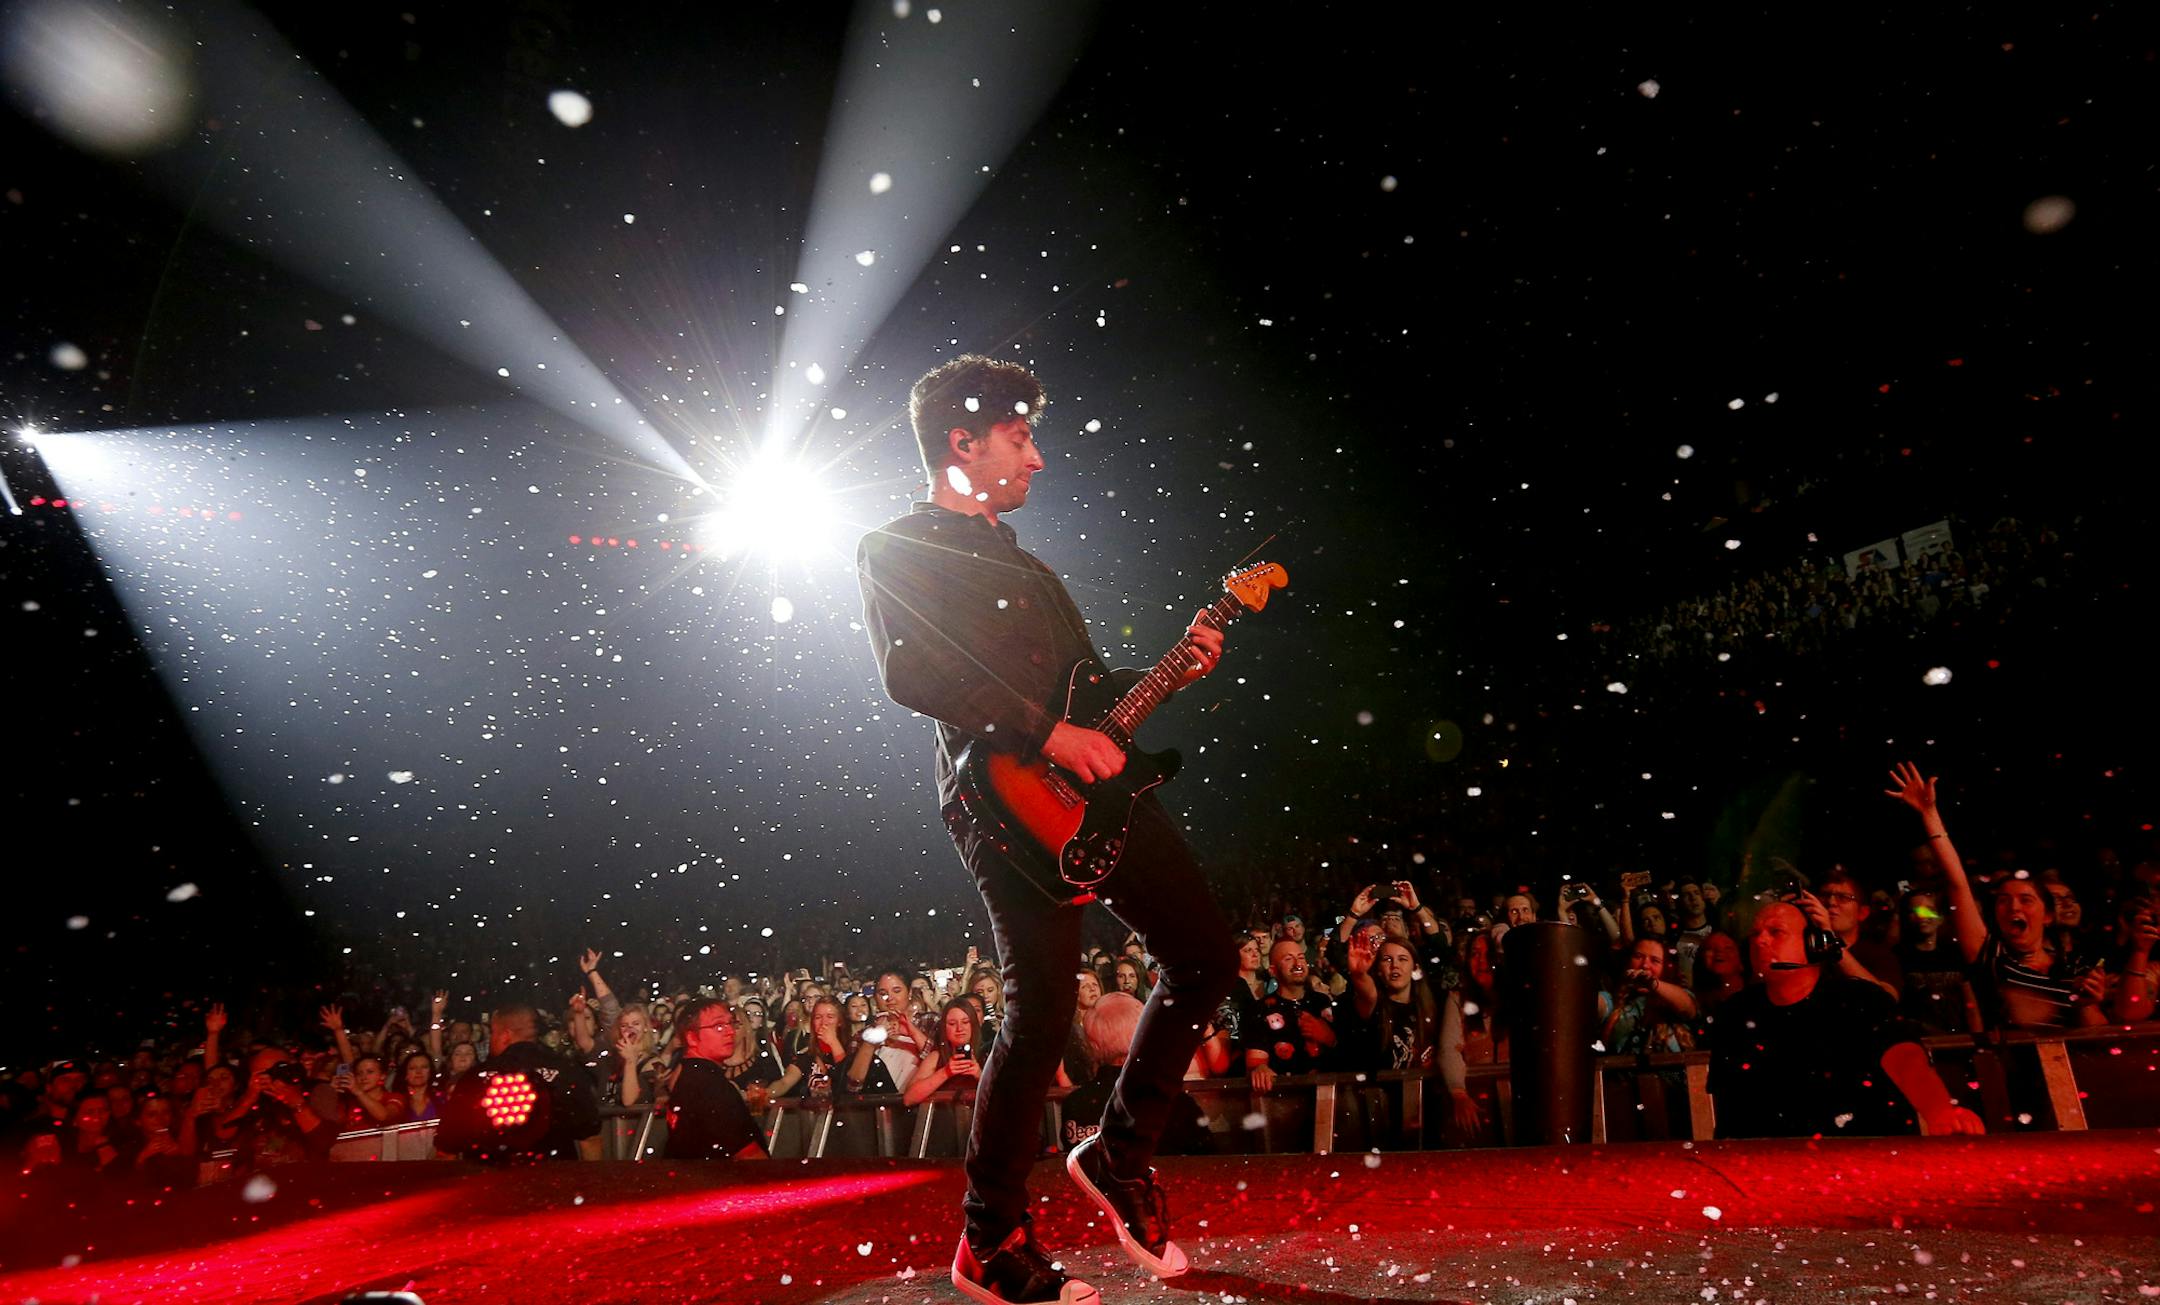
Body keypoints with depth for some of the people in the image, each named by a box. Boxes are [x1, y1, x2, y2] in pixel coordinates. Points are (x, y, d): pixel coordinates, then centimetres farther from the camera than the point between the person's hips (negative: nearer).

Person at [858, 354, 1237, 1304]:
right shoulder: (898, 551, 1)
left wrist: (1170, 671, 13)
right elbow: (911, 673, -17)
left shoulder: (1022, 562, 26)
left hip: (1095, 786, 9)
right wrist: (1047, 733, -21)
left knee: (1206, 958, 8)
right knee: (1042, 1012, -8)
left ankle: (1120, 1151, 25)